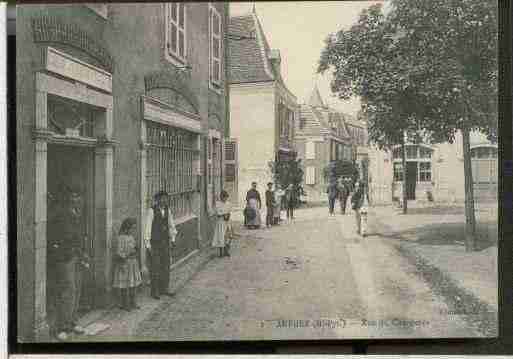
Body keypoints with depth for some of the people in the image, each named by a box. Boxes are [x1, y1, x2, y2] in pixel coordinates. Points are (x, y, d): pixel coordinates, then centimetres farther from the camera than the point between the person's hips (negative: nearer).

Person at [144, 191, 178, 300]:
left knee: (166, 265, 10)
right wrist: (148, 245, -15)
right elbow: (148, 227, -14)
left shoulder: (167, 210, 2)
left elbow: (171, 225, 13)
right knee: (155, 267, 0)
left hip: (165, 242, 6)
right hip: (154, 242, -6)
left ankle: (164, 289, 22)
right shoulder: (151, 211, -16)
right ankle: (155, 292, 13)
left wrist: (172, 239, 9)